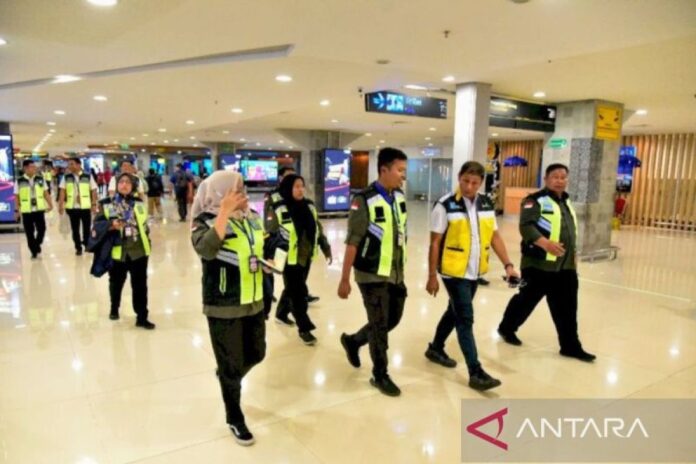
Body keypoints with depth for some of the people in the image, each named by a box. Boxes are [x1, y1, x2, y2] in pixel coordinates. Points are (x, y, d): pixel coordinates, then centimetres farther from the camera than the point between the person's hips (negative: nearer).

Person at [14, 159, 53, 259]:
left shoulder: (40, 179, 4)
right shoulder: (19, 181, -2)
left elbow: (46, 193, 7)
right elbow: (17, 197, 1)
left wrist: (50, 204, 0)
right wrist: (17, 209, -1)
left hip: (39, 209, 1)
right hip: (26, 211, -1)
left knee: (42, 229, -2)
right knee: (29, 233, 4)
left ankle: (37, 245, 24)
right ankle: (34, 251, 16)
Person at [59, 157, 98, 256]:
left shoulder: (88, 177, -2)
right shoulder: (66, 177, 3)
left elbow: (93, 191, 0)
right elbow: (62, 191, 3)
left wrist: (94, 204, -3)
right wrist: (61, 205, -3)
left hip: (85, 207, -2)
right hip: (72, 207, 2)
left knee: (87, 228, 7)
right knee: (75, 229, 8)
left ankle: (87, 245, 25)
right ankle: (78, 248, 19)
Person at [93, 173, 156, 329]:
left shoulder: (138, 203, 7)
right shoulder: (107, 204, -4)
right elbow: (97, 224, -7)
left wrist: (147, 242, 13)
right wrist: (111, 225, -24)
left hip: (139, 250, 2)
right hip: (117, 251, -2)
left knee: (140, 285, 4)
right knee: (116, 283, 18)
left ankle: (142, 317, 11)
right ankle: (114, 309, 42)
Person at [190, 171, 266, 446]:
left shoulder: (251, 218, 4)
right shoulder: (206, 221, -15)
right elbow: (206, 250, -37)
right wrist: (225, 213, -36)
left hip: (253, 301, 6)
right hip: (224, 306, -6)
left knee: (256, 354, 20)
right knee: (231, 365, 7)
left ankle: (228, 377, 52)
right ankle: (235, 419, 29)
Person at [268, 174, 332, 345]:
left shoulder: (309, 206, 4)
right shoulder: (279, 210, -13)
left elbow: (318, 229, 13)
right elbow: (271, 235, -8)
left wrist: (326, 248, 12)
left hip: (306, 257, 6)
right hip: (290, 259, -6)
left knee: (293, 289, 21)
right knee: (297, 293, -2)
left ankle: (281, 313, 45)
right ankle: (304, 328, 10)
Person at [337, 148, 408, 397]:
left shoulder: (400, 197, 3)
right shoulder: (364, 201, -18)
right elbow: (352, 243, -16)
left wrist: (401, 269, 15)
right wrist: (345, 280, -14)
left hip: (395, 273, 7)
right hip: (372, 274, -7)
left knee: (393, 319, 16)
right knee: (379, 324, 4)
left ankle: (353, 341, 40)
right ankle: (380, 375, 24)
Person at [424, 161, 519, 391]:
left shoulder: (487, 204, 4)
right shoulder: (445, 205, -13)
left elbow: (495, 236, 9)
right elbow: (435, 243, -10)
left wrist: (508, 264, 0)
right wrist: (432, 275, -10)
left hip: (474, 271, 6)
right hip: (454, 271, -6)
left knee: (455, 312, 20)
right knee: (465, 319, -5)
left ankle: (436, 349, 40)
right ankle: (476, 373, 2)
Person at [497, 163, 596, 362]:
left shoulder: (566, 202, 18)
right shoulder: (535, 200, -10)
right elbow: (526, 226, -24)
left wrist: (573, 254, 25)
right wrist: (544, 243, -38)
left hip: (565, 265, 7)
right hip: (539, 263, -7)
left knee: (566, 308, 7)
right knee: (527, 299, 6)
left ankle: (571, 346, 16)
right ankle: (507, 328, 27)